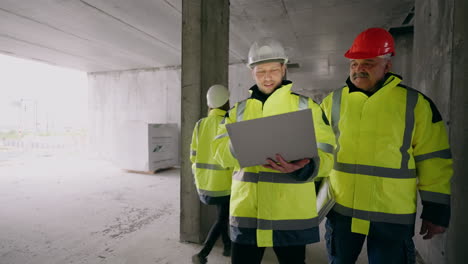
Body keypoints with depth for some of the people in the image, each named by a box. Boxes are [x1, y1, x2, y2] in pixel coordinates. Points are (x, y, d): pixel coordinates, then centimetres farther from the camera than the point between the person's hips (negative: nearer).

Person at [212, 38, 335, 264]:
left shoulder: (306, 105, 4)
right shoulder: (238, 110, 10)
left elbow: (324, 155, -4)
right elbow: (221, 151, -2)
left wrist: (303, 166, -26)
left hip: (291, 211, -1)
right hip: (246, 210, 2)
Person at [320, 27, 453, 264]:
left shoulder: (416, 103, -3)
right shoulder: (333, 102, 1)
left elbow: (433, 161, 1)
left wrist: (436, 210, 2)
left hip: (393, 215, -1)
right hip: (340, 209, 2)